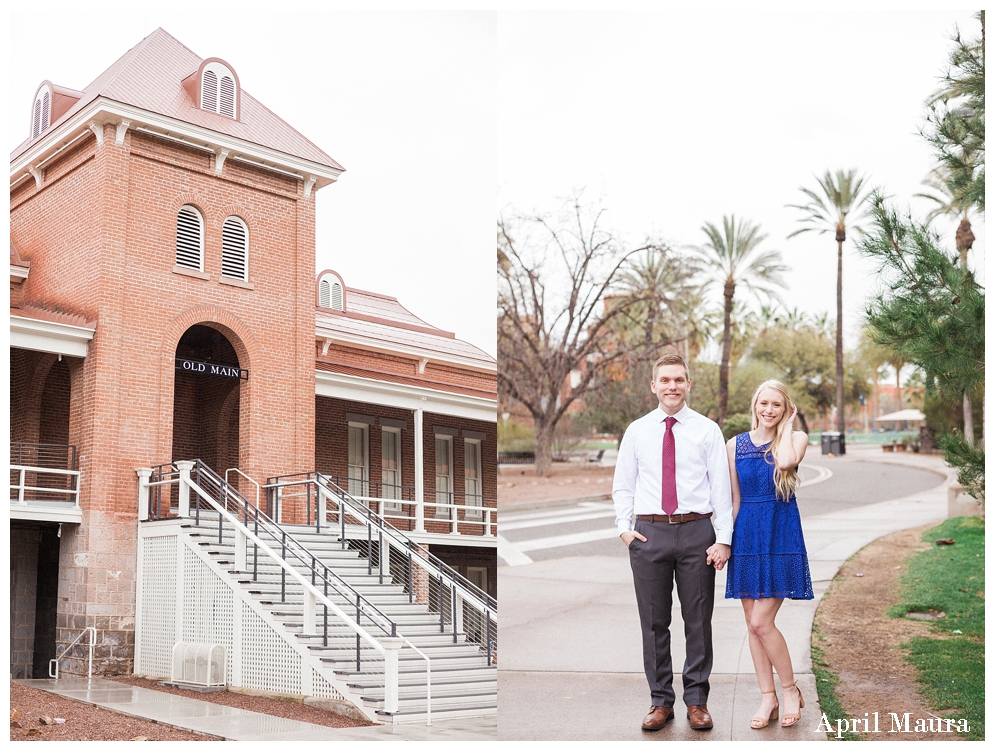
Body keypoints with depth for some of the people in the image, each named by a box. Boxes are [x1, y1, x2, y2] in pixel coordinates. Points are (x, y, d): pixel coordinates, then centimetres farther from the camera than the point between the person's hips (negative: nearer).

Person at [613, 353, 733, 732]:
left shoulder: (707, 430, 3)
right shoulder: (637, 431, 8)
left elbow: (721, 487, 0)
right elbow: (622, 485, 13)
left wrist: (723, 539, -7)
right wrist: (624, 527, 0)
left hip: (696, 531, -1)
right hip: (649, 532, 1)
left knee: (698, 620, 5)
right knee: (654, 622, 6)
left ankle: (697, 700, 17)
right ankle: (660, 701, 18)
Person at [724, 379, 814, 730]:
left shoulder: (796, 438, -1)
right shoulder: (736, 445, 6)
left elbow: (786, 461, -25)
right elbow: (734, 499, 9)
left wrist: (787, 424, -9)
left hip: (781, 537, -4)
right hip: (747, 536, 4)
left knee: (761, 622, -9)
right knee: (753, 624, 7)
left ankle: (790, 690, 12)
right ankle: (768, 698, 19)